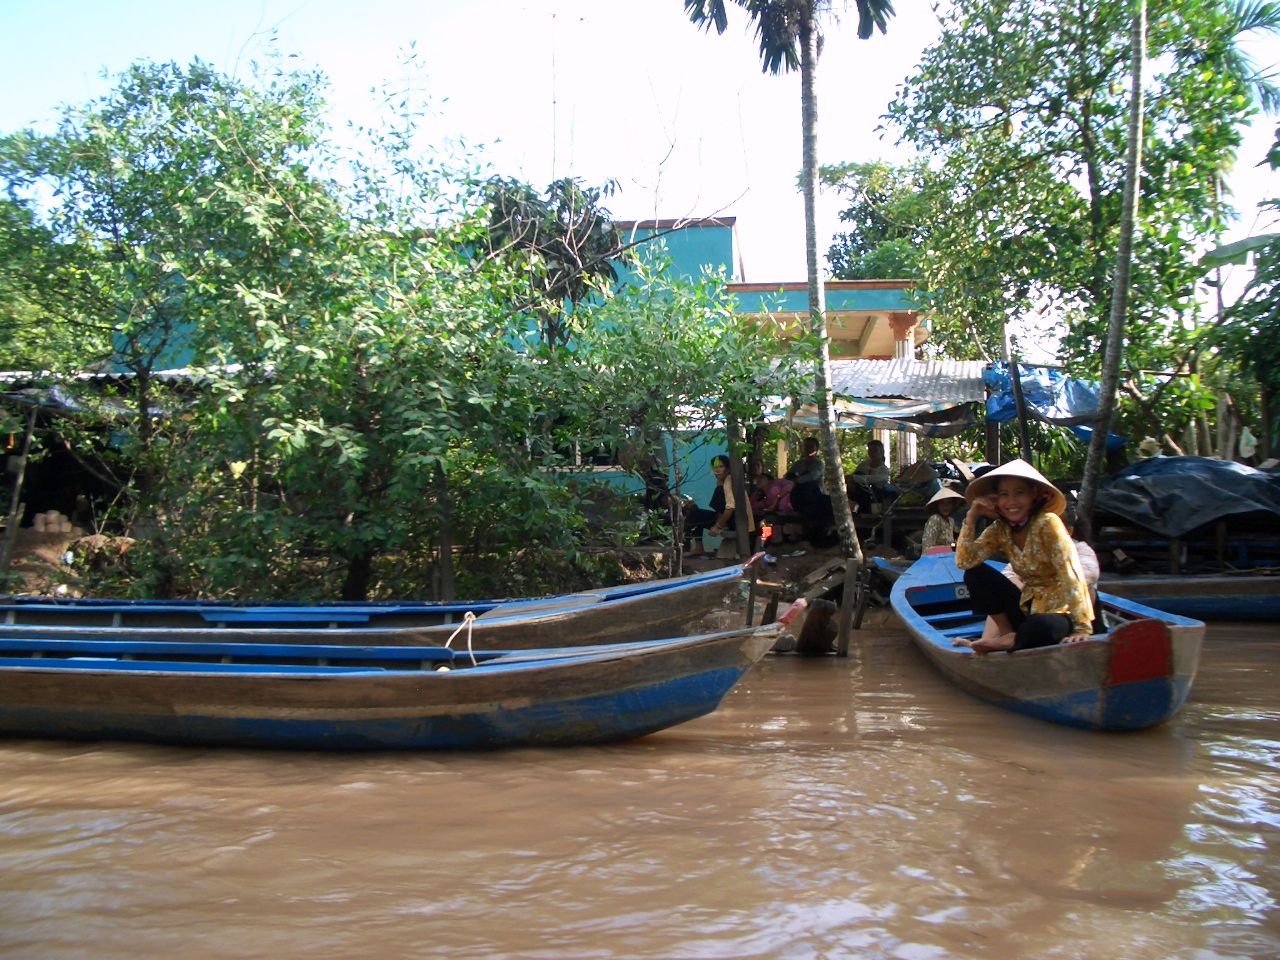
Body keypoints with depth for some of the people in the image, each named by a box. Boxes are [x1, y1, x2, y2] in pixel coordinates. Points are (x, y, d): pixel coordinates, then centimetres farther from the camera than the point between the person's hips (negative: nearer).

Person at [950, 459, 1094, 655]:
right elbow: (965, 562, -12)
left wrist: (1082, 628, -28)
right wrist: (971, 517, -16)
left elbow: (1071, 575, -23)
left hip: (1059, 613, -6)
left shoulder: (1047, 523, -19)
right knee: (975, 574, -9)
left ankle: (1006, 642, -8)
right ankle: (1006, 633, -2)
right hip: (1028, 606, 6)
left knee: (1039, 628, -38)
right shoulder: (999, 529, -2)